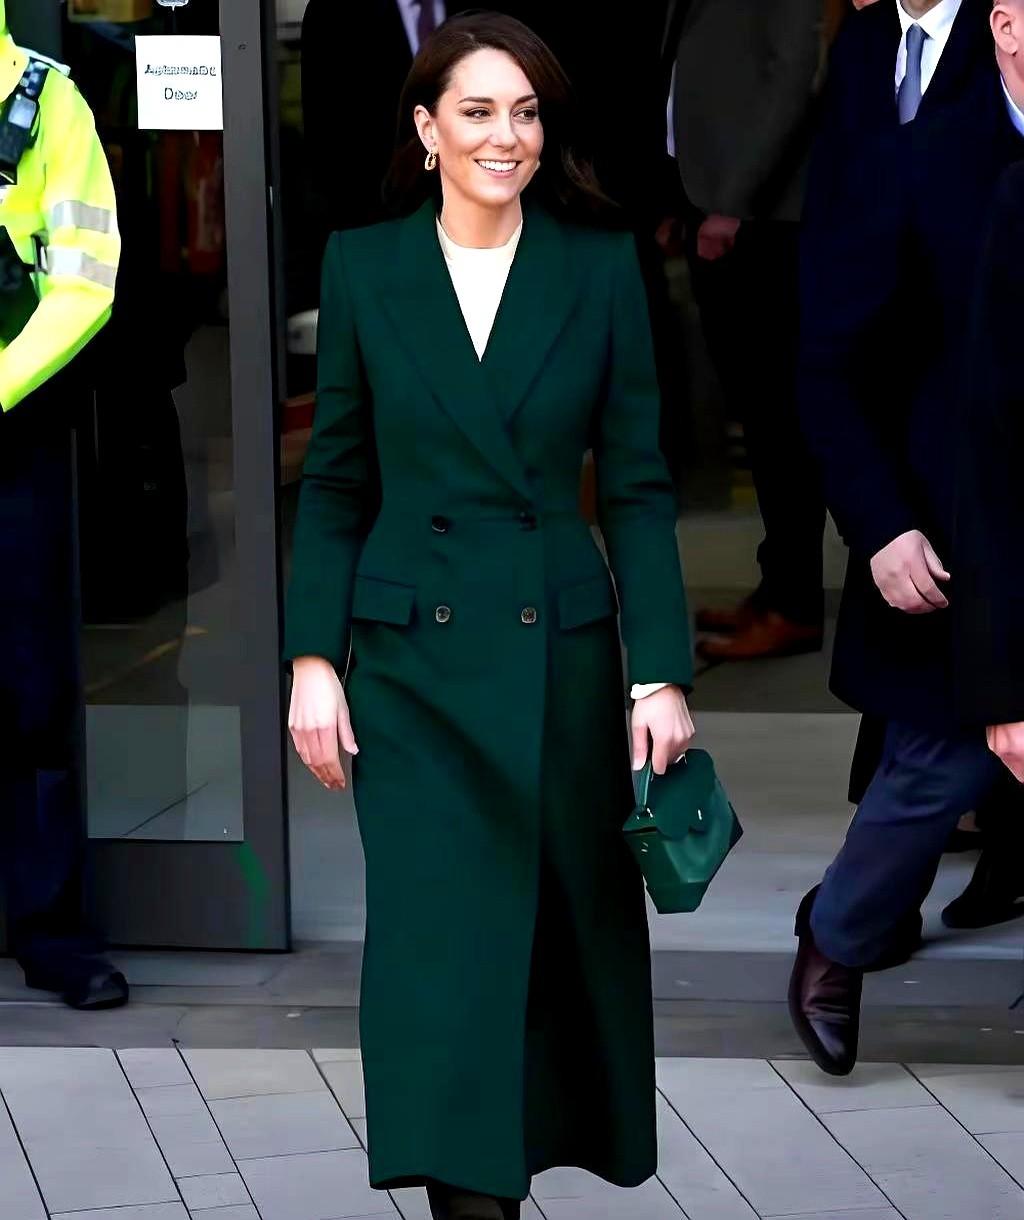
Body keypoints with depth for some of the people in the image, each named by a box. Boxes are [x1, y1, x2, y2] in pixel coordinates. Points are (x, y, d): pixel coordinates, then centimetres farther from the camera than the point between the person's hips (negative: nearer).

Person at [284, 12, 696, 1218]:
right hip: (414, 656, -1)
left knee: (569, 927, 10)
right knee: (438, 934, -7)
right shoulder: (363, 265, 0)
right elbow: (335, 482, 5)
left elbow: (637, 484, 0)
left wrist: (662, 674, -6)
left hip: (560, 647, 1)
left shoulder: (600, 267, 0)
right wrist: (314, 659, -3)